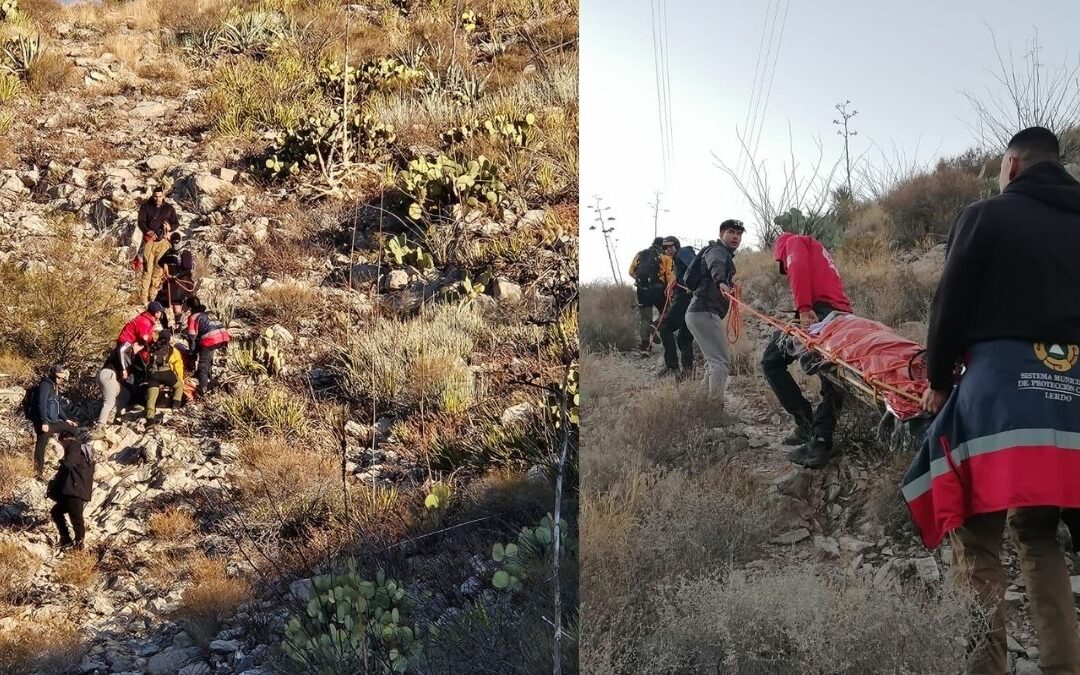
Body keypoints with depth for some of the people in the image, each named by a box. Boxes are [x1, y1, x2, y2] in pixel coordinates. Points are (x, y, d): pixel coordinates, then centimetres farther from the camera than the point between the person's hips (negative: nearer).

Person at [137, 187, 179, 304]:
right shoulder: (145, 206, 4)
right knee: (147, 268, -7)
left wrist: (170, 227, -15)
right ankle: (144, 297, -7)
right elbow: (141, 221, -3)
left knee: (159, 268, 0)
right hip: (149, 240, -2)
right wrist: (148, 231, -23)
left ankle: (153, 295, 8)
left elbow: (176, 223, 9)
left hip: (162, 241, 2)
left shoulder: (169, 208, 9)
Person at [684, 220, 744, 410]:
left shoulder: (726, 254, 24)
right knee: (720, 359, -18)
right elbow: (716, 266, -33)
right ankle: (716, 407, -21)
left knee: (722, 356, 21)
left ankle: (707, 399, 27)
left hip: (699, 313, 11)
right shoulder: (717, 250, -9)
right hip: (704, 312, -11)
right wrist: (721, 282, -52)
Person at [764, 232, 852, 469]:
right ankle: (820, 443, 0)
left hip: (817, 312, -7)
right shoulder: (820, 252, 38)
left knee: (772, 361, 5)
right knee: (831, 380, 9)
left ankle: (807, 422, -2)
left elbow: (799, 267, -8)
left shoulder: (794, 242, 14)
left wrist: (803, 308, -18)